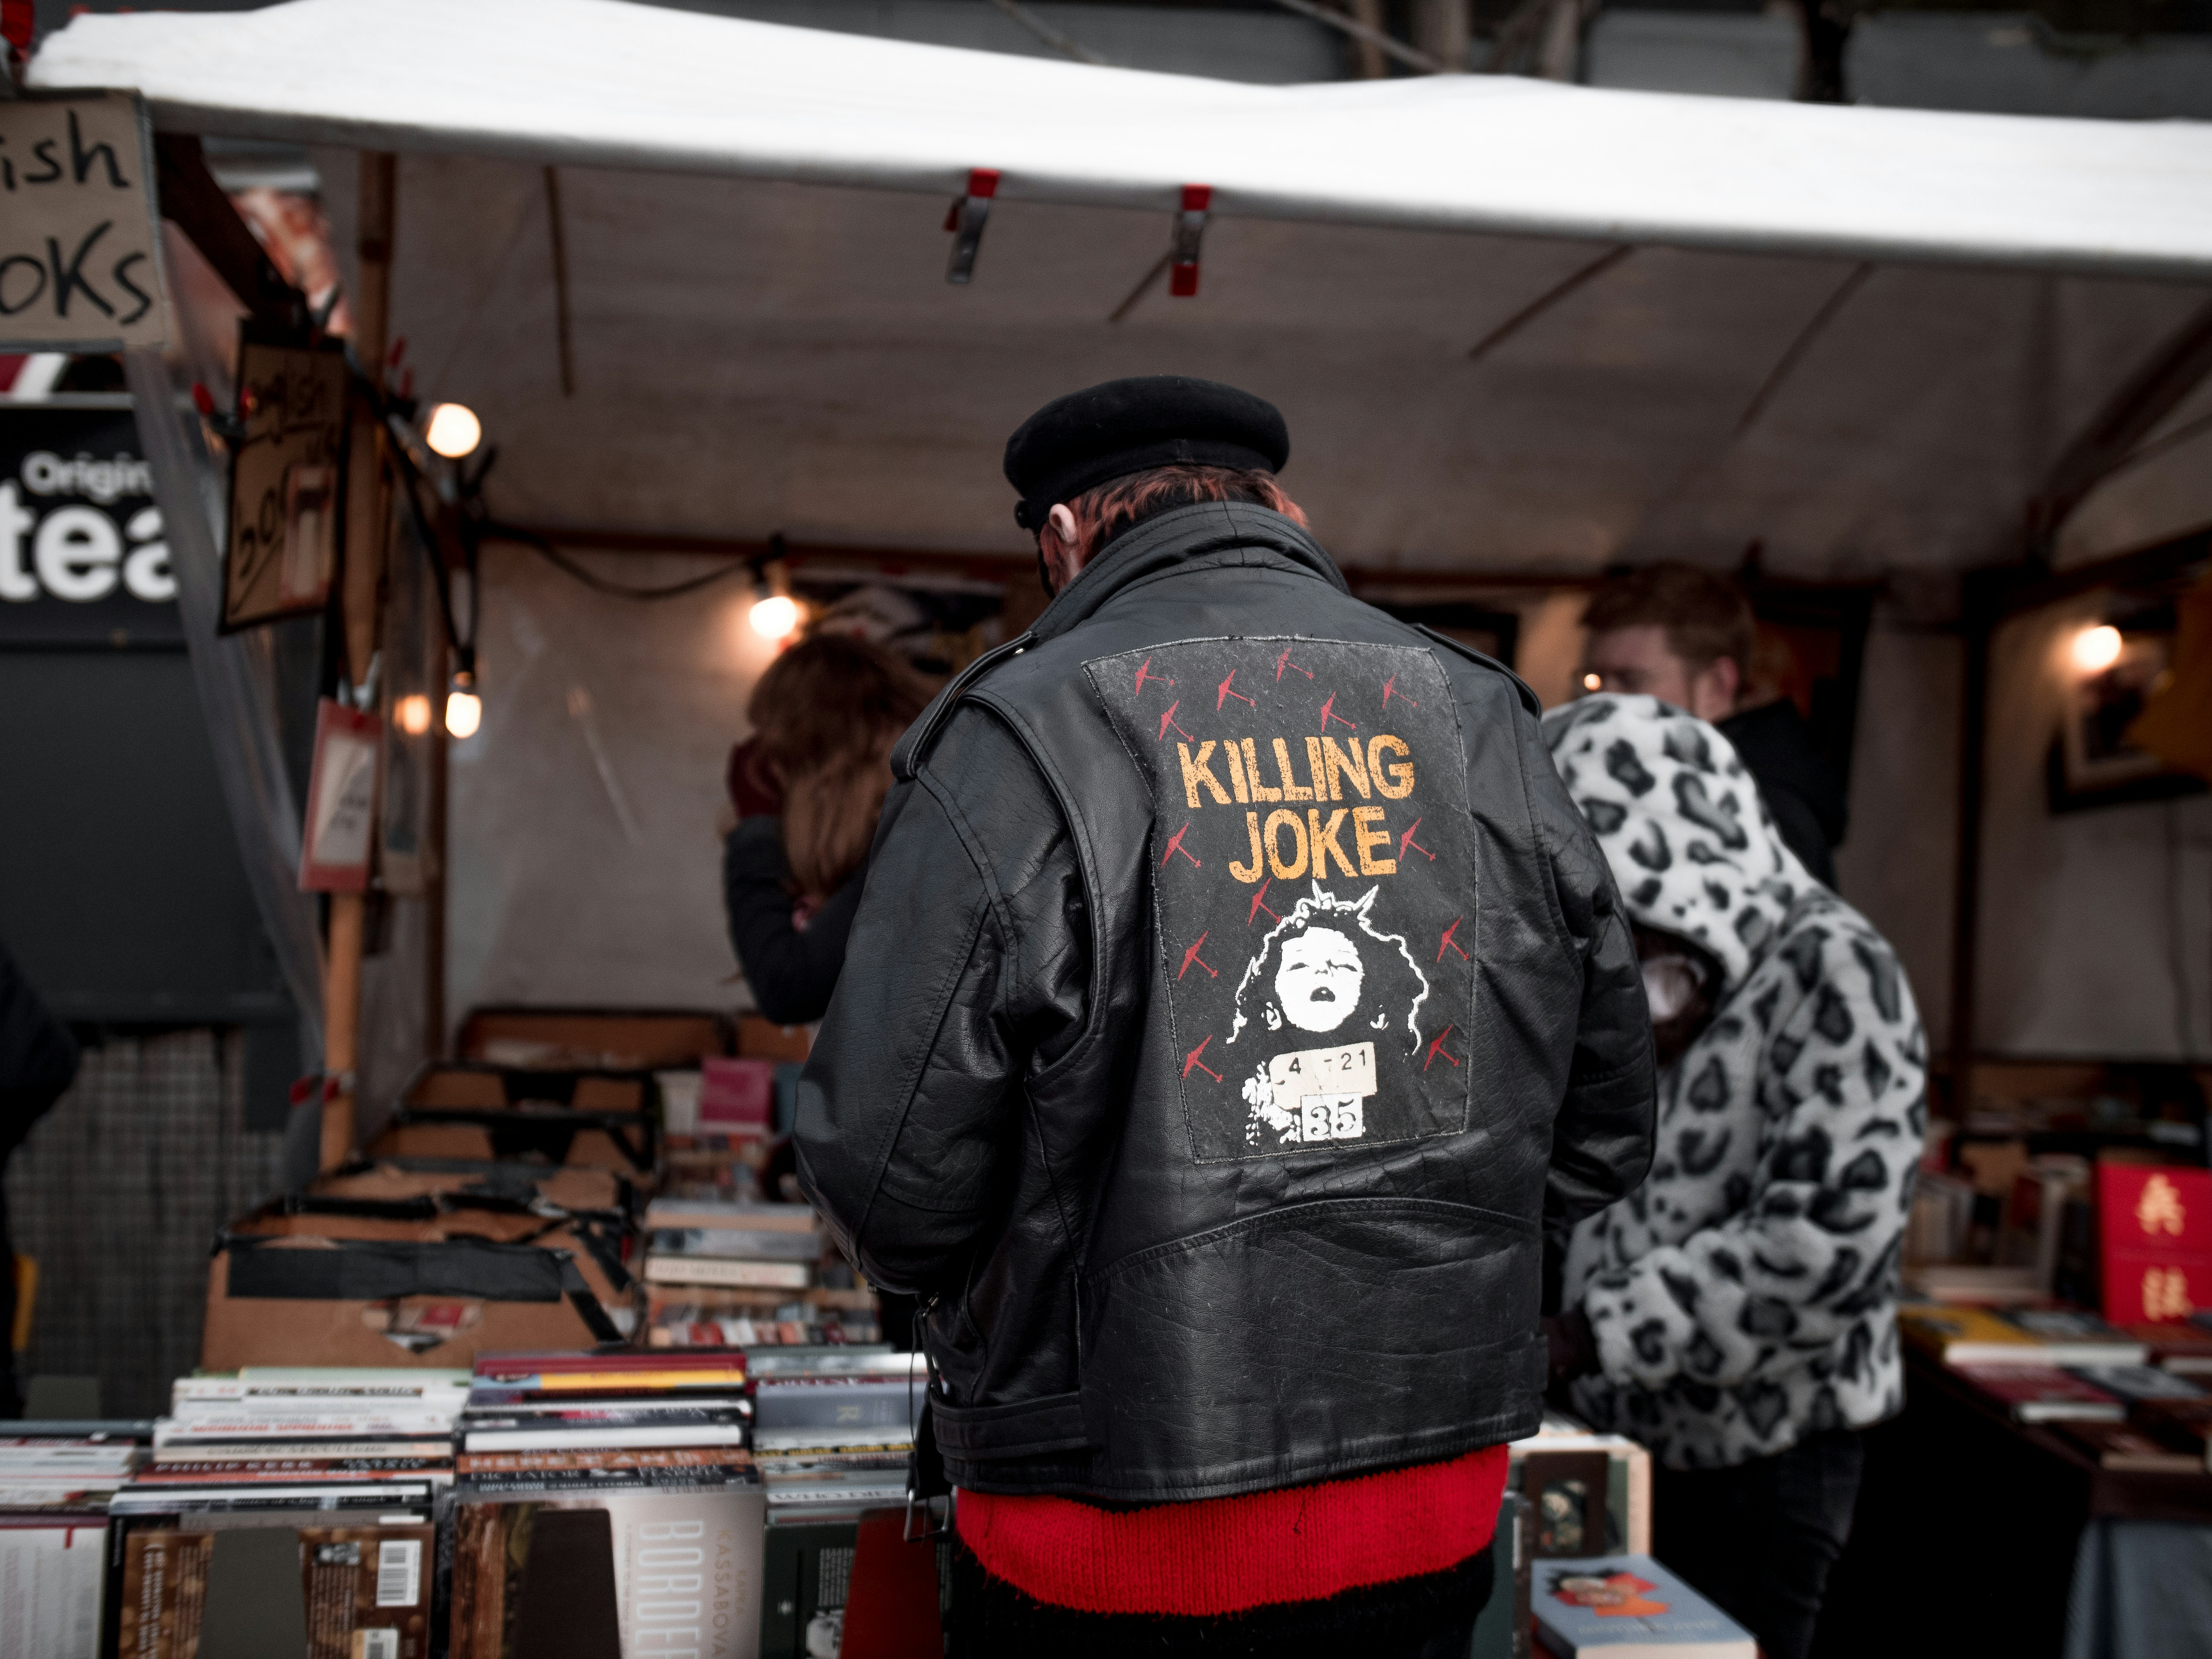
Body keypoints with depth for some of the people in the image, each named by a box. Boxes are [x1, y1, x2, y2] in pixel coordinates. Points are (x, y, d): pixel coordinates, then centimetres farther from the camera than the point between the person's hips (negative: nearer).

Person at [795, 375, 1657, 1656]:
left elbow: (889, 1177, -14)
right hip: (1439, 1512, 4)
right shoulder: (1484, 722, 2)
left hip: (1116, 1547, -4)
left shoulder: (1016, 741, -13)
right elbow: (1606, 1129, 7)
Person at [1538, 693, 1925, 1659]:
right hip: (1629, 1436, 6)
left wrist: (1598, 1332, -20)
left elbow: (1826, 1237, -23)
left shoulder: (1831, 972, -14)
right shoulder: (1660, 972, 9)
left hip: (1761, 1456, -6)